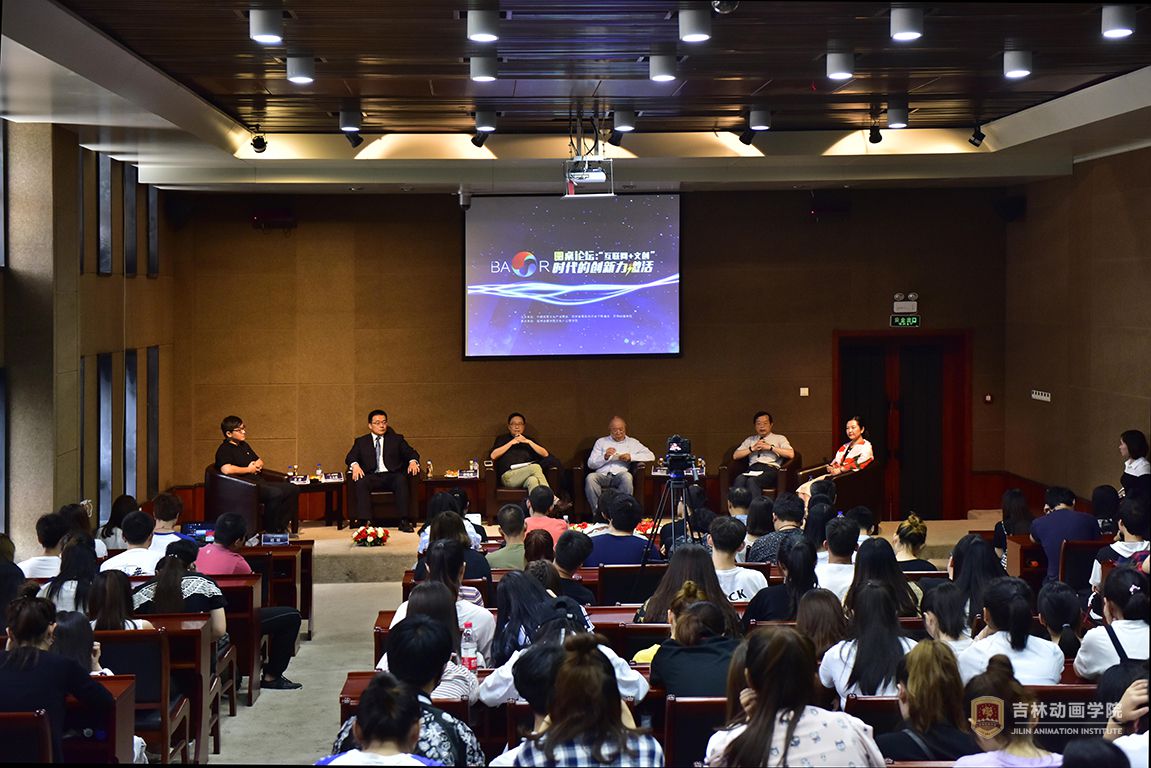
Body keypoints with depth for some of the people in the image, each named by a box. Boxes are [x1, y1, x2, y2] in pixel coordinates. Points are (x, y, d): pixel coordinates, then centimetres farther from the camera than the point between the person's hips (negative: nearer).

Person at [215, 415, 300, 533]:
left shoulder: (244, 445, 23)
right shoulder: (224, 450, -7)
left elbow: (260, 461, 33)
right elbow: (226, 469, -26)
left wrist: (258, 464, 5)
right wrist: (249, 469, -11)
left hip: (259, 482, 10)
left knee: (293, 489, -4)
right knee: (276, 493, -33)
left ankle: (281, 526, -1)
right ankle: (270, 530, -22)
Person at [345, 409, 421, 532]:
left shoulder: (396, 439, 20)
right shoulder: (361, 442, 20)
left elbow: (411, 453, 11)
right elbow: (350, 457, 9)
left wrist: (413, 461, -14)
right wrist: (355, 465, -16)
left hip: (391, 476, 0)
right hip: (371, 477, 0)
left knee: (401, 480, -34)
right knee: (360, 482, -33)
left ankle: (404, 521, -37)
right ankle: (365, 521, -37)